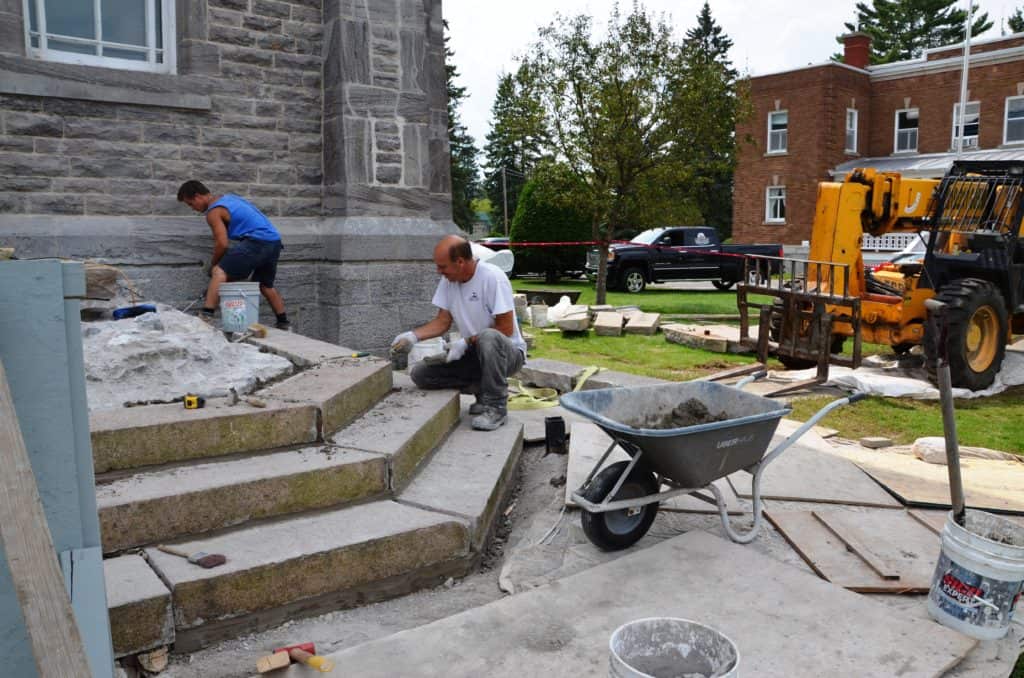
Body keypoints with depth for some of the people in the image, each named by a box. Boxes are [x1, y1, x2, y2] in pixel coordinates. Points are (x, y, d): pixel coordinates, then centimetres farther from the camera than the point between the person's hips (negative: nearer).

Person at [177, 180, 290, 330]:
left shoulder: (213, 212, -4)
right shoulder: (228, 197, 22)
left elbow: (222, 244, -12)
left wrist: (213, 264, 6)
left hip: (257, 242, -9)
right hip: (275, 241, 9)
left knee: (219, 272, -14)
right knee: (265, 285, 25)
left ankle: (206, 315, -26)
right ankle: (284, 323, 31)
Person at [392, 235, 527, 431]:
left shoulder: (492, 277, -20)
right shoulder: (448, 280, 0)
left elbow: (505, 329, -20)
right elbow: (442, 322, 7)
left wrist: (466, 343, -23)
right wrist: (412, 335, -9)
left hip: (508, 352, -7)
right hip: (474, 354, 7)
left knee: (488, 337, -41)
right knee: (419, 373, -7)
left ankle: (496, 407, -22)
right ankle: (484, 391, 2)